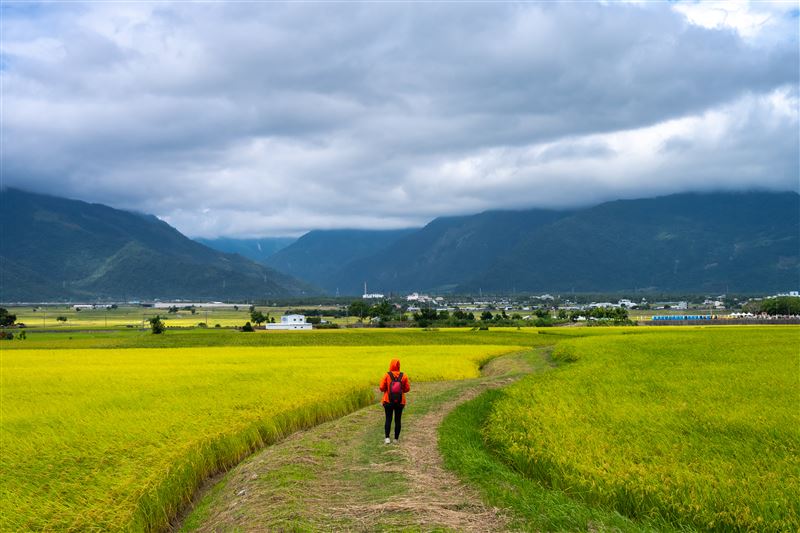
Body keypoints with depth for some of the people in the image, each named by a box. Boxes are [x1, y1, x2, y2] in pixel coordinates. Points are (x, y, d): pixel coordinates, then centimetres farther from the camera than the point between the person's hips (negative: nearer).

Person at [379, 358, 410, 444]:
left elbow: (381, 388, -11)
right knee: (398, 420, 10)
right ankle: (396, 439, 14)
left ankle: (387, 438, -7)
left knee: (388, 419, 5)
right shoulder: (404, 376, -6)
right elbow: (407, 388, -3)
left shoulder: (387, 375, -11)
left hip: (388, 401, -1)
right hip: (400, 402, 1)